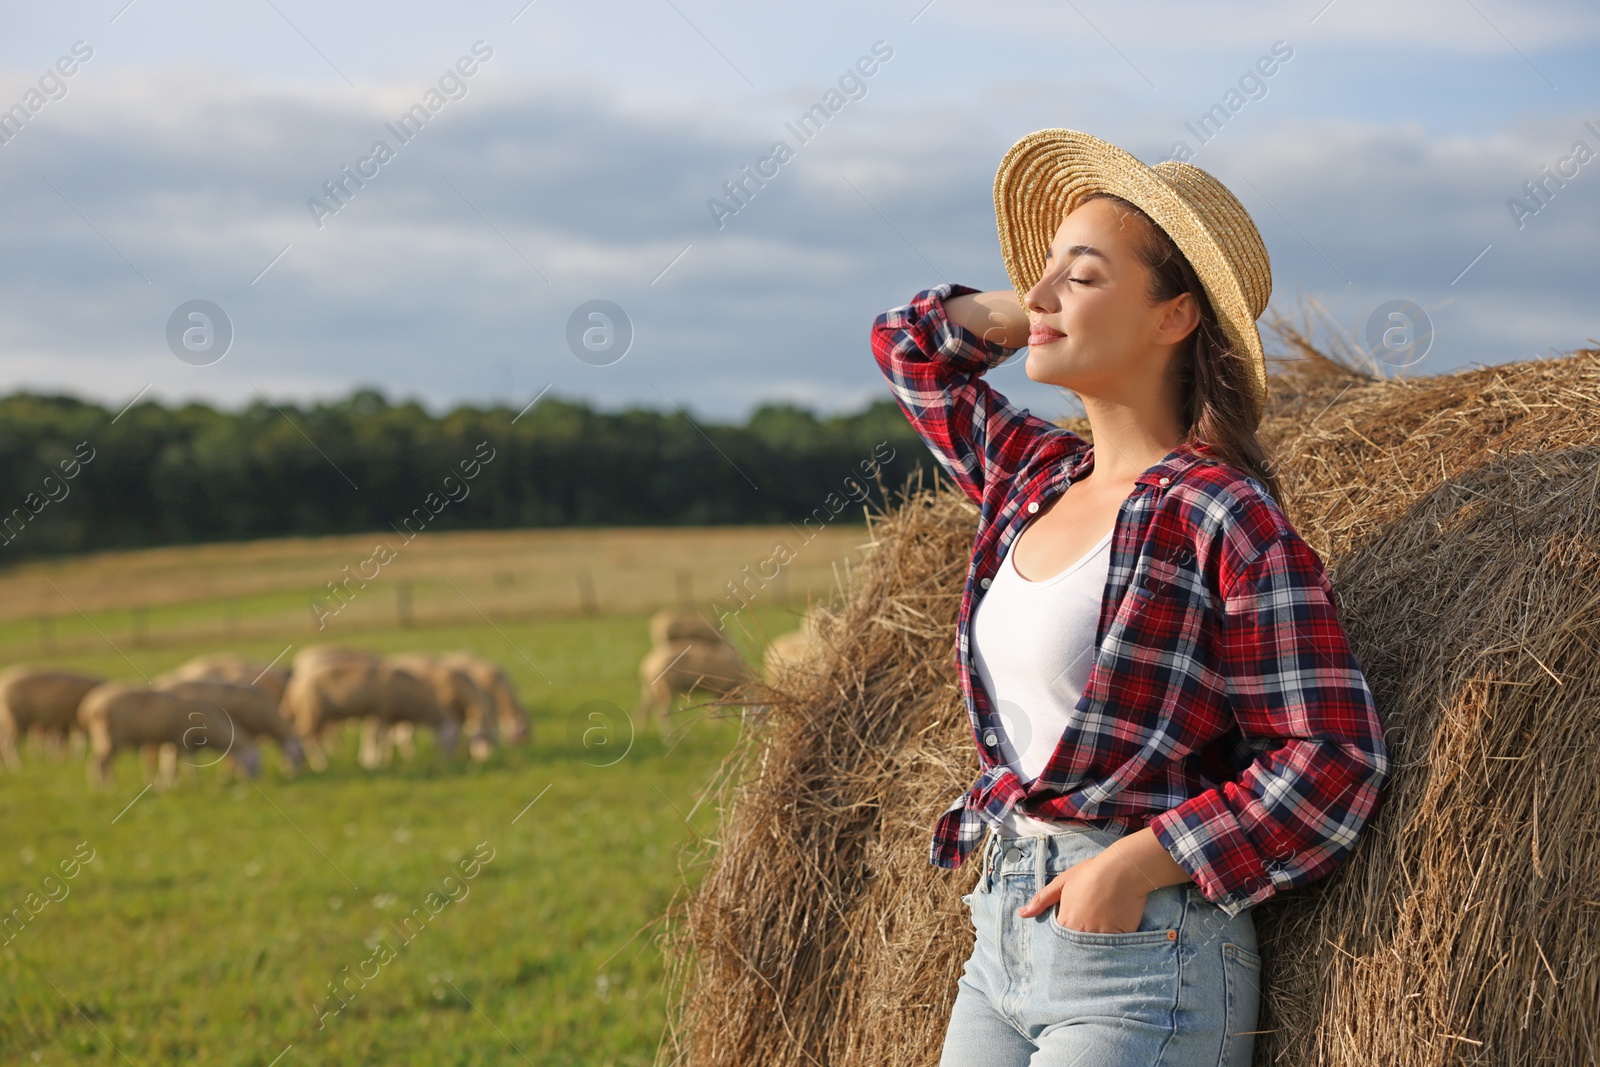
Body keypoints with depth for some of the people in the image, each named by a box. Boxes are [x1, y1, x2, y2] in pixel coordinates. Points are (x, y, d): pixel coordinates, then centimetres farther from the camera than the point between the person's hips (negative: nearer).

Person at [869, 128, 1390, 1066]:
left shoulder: (1221, 515, -11)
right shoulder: (1034, 479, 9)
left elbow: (1336, 759, -14)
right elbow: (913, 342, 26)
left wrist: (1132, 863, -17)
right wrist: (1052, 313, 13)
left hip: (1144, 959, -7)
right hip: (1002, 944, 7)